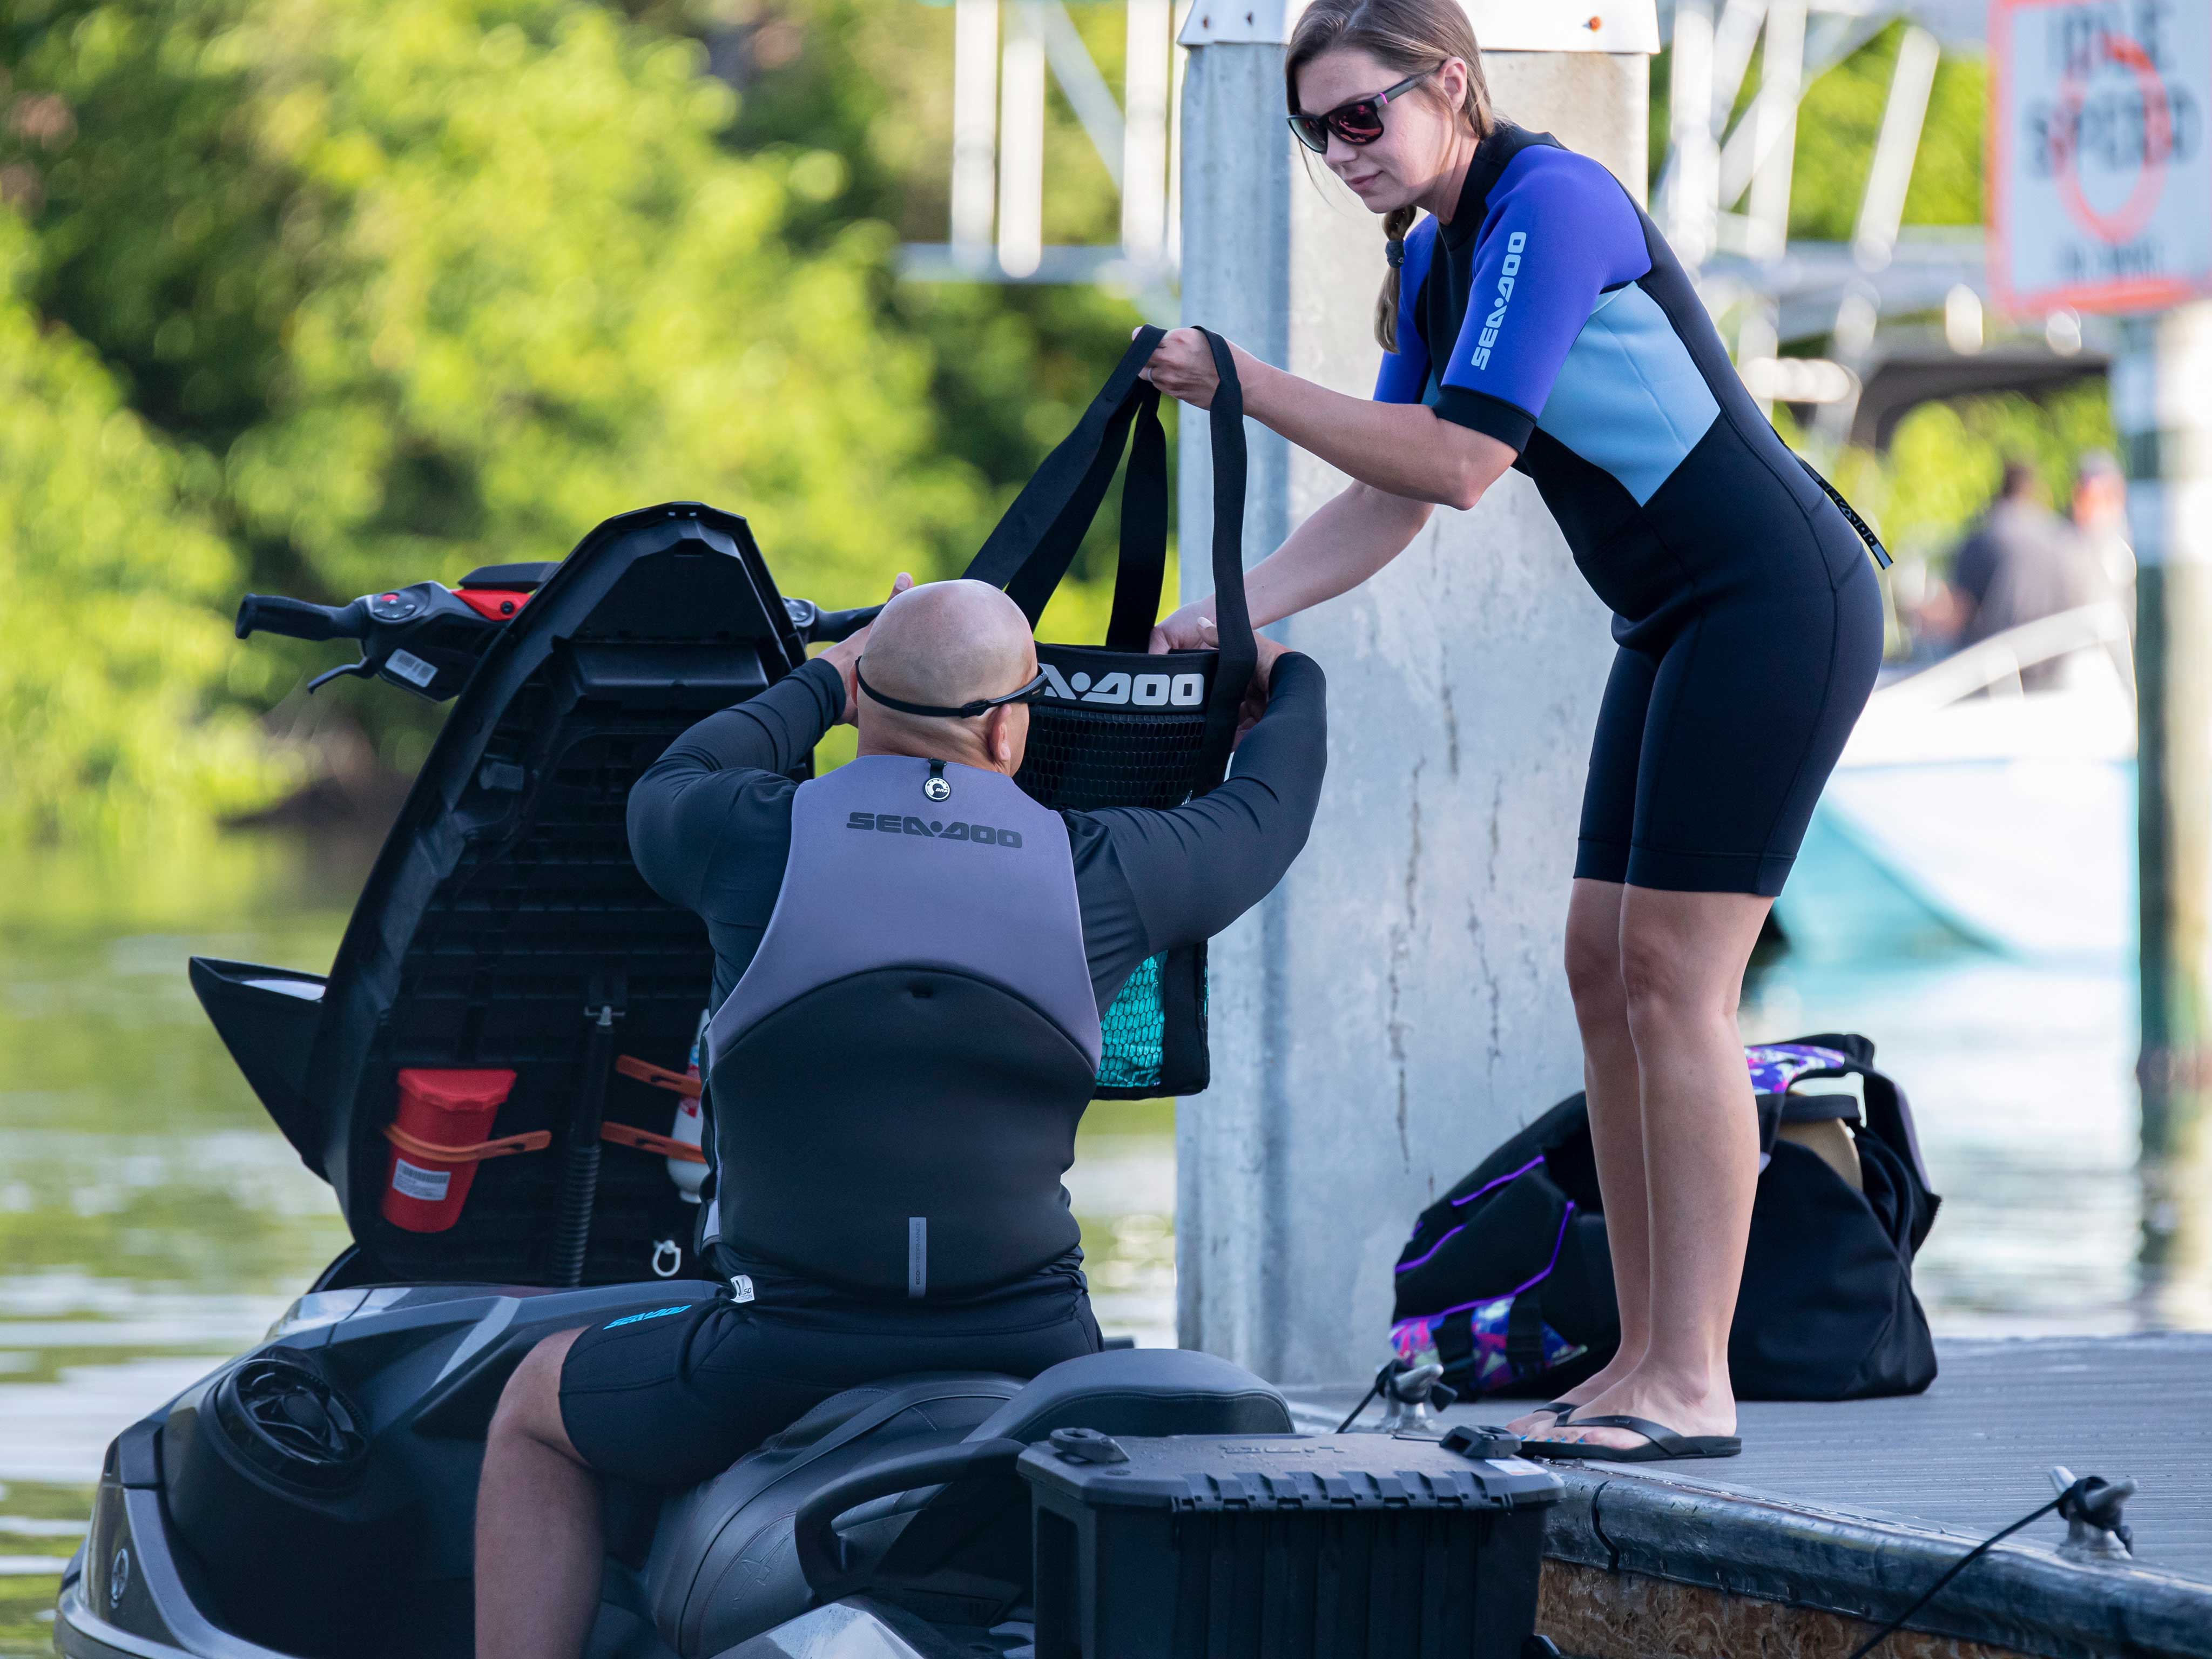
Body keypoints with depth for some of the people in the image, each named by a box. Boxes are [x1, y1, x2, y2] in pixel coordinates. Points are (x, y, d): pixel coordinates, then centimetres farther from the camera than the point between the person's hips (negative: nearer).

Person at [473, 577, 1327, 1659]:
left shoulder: (755, 838, -5)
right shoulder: (1101, 872, -1)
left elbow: (664, 793, 21)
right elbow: (1266, 814, 21)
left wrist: (820, 685, 36)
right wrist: (1290, 687, 43)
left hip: (781, 1366, -2)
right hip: (1025, 1356, 2)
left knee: (536, 1414, 26)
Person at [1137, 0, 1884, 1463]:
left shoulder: (1550, 206, -18)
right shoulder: (1434, 254, 12)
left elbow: (1457, 462, -23)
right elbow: (1392, 503, 15)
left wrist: (1245, 387, -19)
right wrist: (1231, 614, 4)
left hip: (1779, 605, -10)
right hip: (1681, 627, 10)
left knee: (1672, 972, -12)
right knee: (1605, 964, 6)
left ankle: (1693, 1383, -11)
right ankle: (1647, 1357, 8)